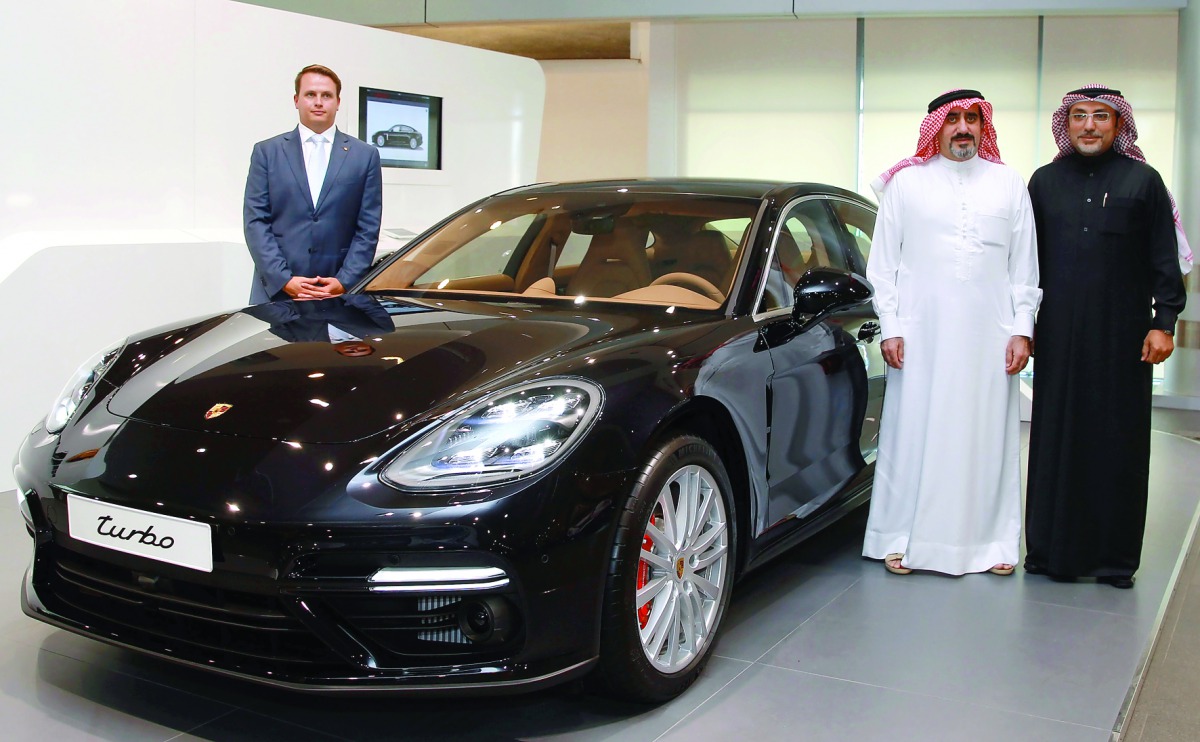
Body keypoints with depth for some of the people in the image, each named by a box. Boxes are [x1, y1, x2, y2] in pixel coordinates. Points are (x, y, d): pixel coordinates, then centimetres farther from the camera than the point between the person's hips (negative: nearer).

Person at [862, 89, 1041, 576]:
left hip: (988, 336, 2)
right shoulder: (905, 183, 6)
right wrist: (890, 327, -3)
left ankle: (990, 540, 14)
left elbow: (1025, 266, 11)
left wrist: (1022, 329, 3)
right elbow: (883, 264, 4)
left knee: (987, 435, 4)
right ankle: (903, 538, 9)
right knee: (914, 433, -1)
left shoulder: (1009, 184, 11)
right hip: (921, 334, -1)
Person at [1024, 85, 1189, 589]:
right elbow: (1028, 259, 14)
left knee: (1119, 442, 1)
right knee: (1055, 439, 4)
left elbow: (1165, 260, 4)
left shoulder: (1143, 181, 6)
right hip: (1058, 335, 2)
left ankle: (1115, 556, 10)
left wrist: (1163, 322, -4)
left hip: (1122, 336, -2)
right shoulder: (1045, 182, 13)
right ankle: (1051, 549, 13)